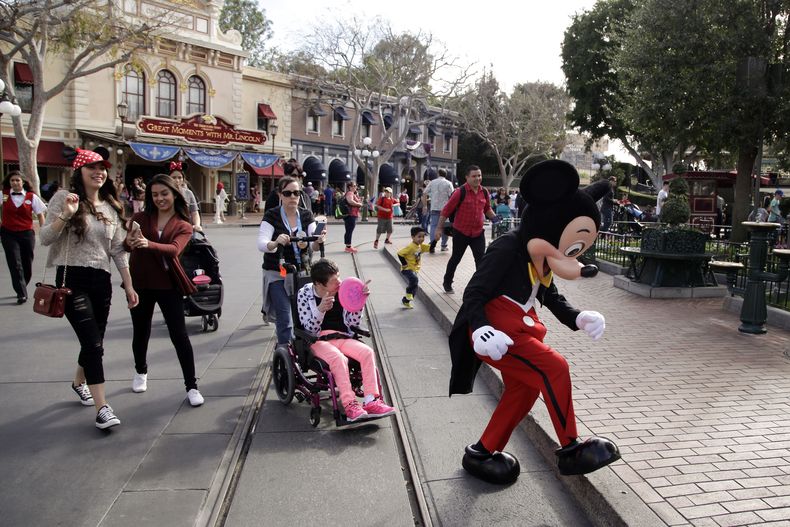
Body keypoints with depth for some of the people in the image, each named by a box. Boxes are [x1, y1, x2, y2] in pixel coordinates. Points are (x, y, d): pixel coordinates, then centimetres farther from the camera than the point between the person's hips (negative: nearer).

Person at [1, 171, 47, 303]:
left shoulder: (31, 197, -1)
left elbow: (40, 214, 4)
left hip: (27, 234, 1)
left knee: (27, 264, 9)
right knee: (15, 264, -8)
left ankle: (21, 288, 32)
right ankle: (22, 294, -4)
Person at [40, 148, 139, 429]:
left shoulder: (111, 207, 11)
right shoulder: (64, 198, -3)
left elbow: (118, 250, 12)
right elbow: (45, 238, -6)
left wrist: (129, 286, 8)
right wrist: (65, 215, -23)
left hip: (101, 281, 5)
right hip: (72, 279, -5)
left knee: (93, 342, 14)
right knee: (94, 344, -12)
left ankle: (79, 383, 44)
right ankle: (102, 409, -7)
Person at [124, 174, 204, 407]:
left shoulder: (183, 226, -1)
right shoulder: (141, 218, 1)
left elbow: (174, 249, -20)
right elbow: (126, 244, -14)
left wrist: (148, 244, -39)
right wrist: (130, 242, -38)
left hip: (168, 285, -2)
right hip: (140, 283, 2)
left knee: (179, 335, -3)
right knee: (140, 332, 16)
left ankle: (191, 386, 8)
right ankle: (141, 372, 44)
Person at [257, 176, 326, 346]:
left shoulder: (306, 215, 2)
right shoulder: (271, 215, -8)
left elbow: (314, 246, -7)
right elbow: (261, 244, -21)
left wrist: (319, 241, -31)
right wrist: (275, 243, -43)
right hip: (277, 274, -3)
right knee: (285, 319, -8)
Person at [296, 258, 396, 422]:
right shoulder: (304, 294, -6)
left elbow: (352, 323, 2)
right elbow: (310, 329, -12)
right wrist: (321, 309, -29)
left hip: (341, 337, 4)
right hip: (317, 339, -4)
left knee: (367, 352, -22)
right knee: (339, 358, -34)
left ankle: (371, 402, -26)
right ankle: (350, 405, -32)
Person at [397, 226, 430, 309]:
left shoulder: (421, 246, 4)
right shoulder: (410, 247, -21)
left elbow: (430, 247, 5)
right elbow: (400, 253, -23)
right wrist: (404, 264, -22)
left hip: (414, 270, 9)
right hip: (407, 269, -9)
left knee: (415, 286, 15)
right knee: (414, 280, -33)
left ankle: (405, 301, 33)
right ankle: (409, 293, -9)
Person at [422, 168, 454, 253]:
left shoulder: (432, 183, 6)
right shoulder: (448, 183, -1)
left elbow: (424, 194, 5)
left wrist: (425, 206, 11)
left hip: (434, 208, 1)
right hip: (445, 208, -1)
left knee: (434, 226, 2)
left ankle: (432, 246, -7)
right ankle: (444, 245, 16)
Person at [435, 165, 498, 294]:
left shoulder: (484, 192, 1)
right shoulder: (460, 192, -15)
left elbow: (487, 209, 18)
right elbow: (446, 211, -11)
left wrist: (494, 217, 2)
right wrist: (439, 228, -10)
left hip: (478, 233, 3)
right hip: (461, 232, -3)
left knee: (481, 260, 0)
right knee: (456, 259, 12)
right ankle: (447, 283, 33)